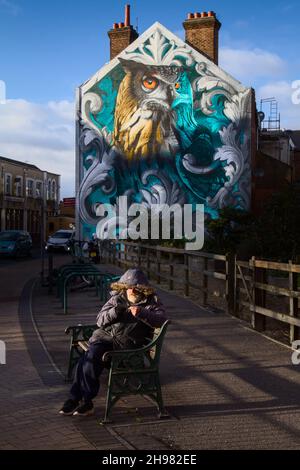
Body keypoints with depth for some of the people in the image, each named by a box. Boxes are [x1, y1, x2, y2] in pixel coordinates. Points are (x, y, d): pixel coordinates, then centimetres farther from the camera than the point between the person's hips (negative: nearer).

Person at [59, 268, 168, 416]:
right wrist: (115, 311, -8)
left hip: (128, 343, -4)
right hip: (106, 336, 4)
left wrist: (141, 313, -22)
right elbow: (100, 320, 12)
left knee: (90, 360, -25)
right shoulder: (117, 299, 18)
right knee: (88, 358, -26)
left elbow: (162, 319, -8)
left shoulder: (150, 302, 9)